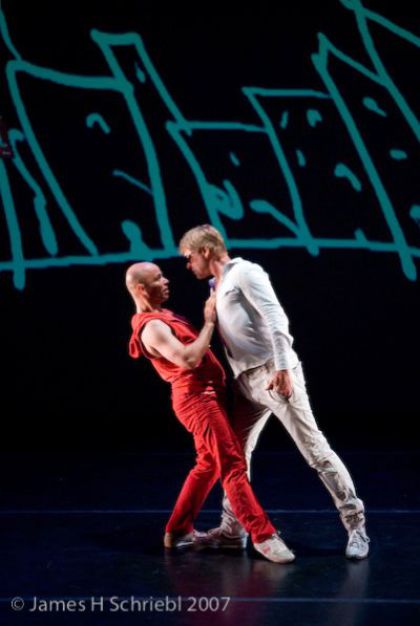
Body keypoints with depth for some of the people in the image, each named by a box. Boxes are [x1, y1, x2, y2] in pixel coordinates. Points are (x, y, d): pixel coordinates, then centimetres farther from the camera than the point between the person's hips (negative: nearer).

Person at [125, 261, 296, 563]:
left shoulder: (162, 317, 16)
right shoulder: (152, 327, -17)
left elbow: (194, 348, 20)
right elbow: (189, 359, -28)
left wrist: (212, 314, 11)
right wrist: (209, 322, -20)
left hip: (206, 395, 11)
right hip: (198, 398, -11)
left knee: (209, 464, 17)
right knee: (233, 464, -12)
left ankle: (178, 530, 24)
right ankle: (263, 535, -14)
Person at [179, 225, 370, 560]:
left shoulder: (244, 272, -6)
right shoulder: (217, 287, 20)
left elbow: (275, 318, -17)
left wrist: (282, 367, -25)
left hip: (273, 372, -9)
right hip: (246, 380, 9)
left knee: (314, 448, -8)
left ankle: (355, 524, -4)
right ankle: (233, 529, 18)